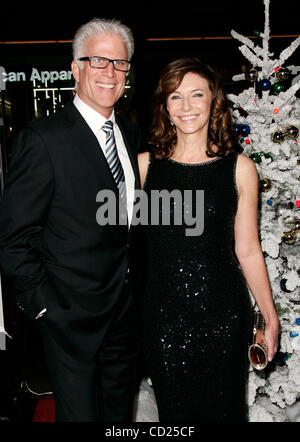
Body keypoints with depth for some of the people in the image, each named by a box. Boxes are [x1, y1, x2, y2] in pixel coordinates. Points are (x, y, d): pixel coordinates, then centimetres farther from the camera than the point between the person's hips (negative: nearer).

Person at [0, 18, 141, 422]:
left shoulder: (131, 134, 5)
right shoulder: (44, 139, -17)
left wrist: (135, 288, 8)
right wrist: (44, 305, -15)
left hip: (125, 309, 6)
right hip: (71, 315, -6)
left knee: (121, 408, 24)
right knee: (80, 413, 14)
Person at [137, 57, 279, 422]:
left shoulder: (239, 168, -3)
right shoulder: (145, 164, -1)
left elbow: (248, 250, 1)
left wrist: (270, 317, 4)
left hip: (223, 313, 0)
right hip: (163, 313, 1)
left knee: (223, 408, 14)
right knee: (173, 409, 15)